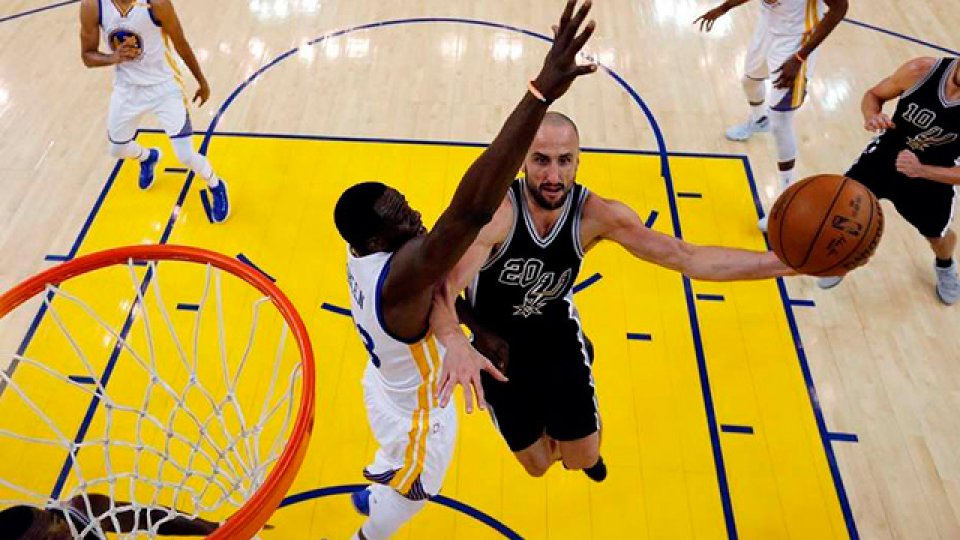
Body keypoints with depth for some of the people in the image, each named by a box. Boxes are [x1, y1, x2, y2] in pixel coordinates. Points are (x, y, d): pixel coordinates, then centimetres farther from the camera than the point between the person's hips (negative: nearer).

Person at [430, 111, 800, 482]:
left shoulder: (597, 214, -22)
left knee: (584, 458, 10)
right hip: (496, 343, -2)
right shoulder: (496, 211, -33)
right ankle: (549, 432, 52)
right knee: (537, 464, 12)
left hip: (557, 334, 2)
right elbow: (444, 288, -44)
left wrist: (782, 263, -29)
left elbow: (689, 258, -22)